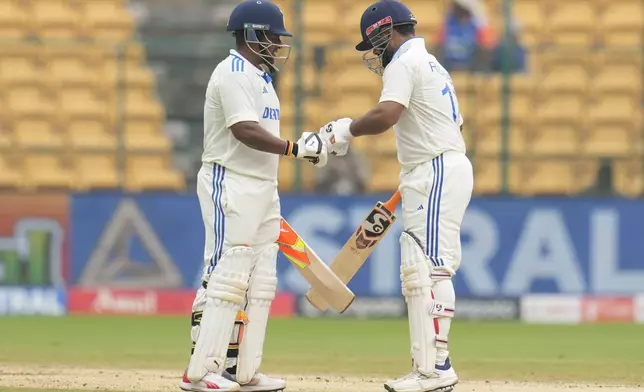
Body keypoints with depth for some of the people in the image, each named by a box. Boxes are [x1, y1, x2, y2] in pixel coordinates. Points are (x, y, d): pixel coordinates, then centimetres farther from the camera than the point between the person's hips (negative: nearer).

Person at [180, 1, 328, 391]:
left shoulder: (260, 77, 19)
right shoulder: (233, 74, -12)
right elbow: (245, 131, -24)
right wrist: (295, 148, -27)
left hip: (262, 189, 10)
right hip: (230, 187, -10)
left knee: (259, 284, 8)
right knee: (226, 277, -13)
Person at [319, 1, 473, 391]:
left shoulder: (405, 63, -9)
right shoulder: (432, 64, 23)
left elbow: (385, 115, -25)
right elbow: (455, 122, 26)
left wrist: (346, 130, -10)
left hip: (436, 173, -11)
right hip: (446, 170, 11)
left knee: (429, 269, -15)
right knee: (416, 273, 11)